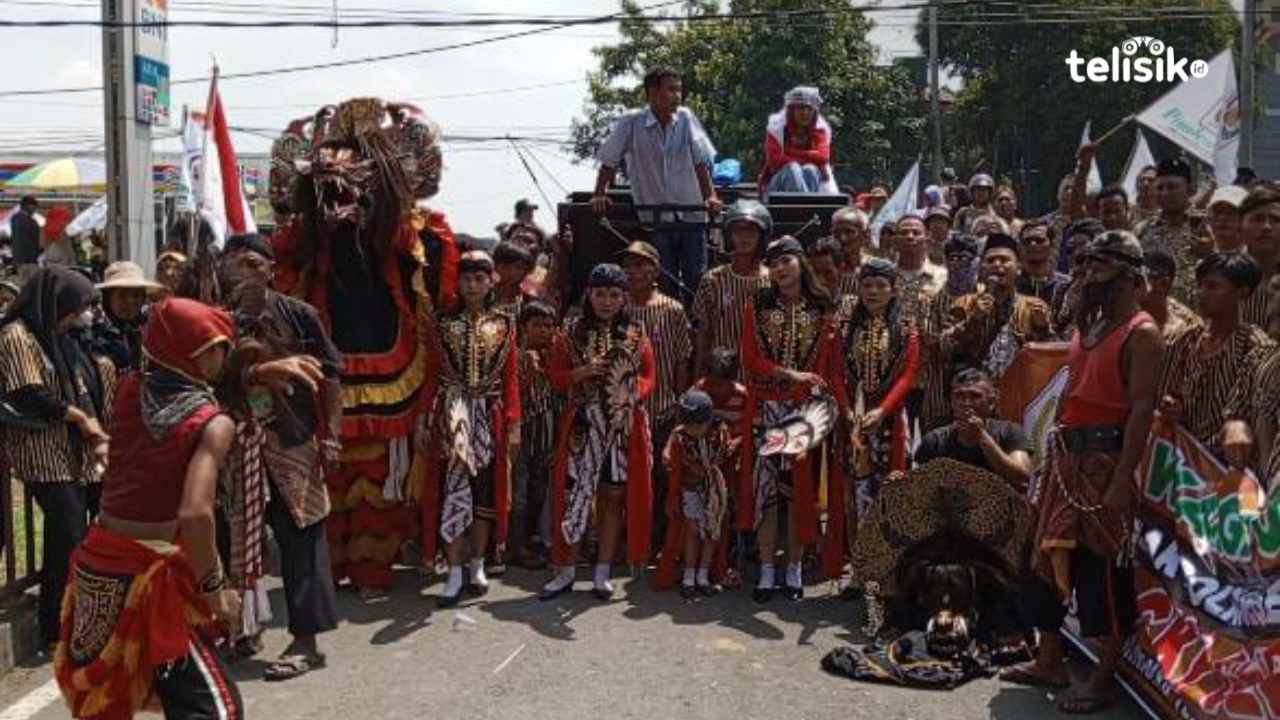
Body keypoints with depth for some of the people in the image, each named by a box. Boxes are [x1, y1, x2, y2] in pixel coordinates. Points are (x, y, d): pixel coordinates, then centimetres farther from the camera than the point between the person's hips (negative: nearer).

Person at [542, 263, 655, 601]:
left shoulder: (636, 335, 6)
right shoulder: (572, 333, 4)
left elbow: (649, 377, 9)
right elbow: (556, 378, 4)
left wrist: (631, 394, -11)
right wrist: (583, 372, -15)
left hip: (625, 426, 1)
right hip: (583, 424, -1)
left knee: (615, 495, 4)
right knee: (574, 495, -3)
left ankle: (603, 573, 13)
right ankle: (565, 571, 8)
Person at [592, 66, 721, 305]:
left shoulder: (686, 118, 1)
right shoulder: (631, 123, -6)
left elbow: (701, 161, 3)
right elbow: (609, 161, 3)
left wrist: (711, 196, -6)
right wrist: (599, 195, -3)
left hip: (691, 214, 2)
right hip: (655, 219, -2)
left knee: (696, 280, 0)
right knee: (665, 284, 2)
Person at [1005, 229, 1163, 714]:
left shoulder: (1141, 334, -11)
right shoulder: (1088, 325, 16)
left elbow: (1142, 410, -18)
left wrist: (1122, 480, -23)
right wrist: (1054, 456, 16)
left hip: (1106, 459, -9)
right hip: (1068, 455, 9)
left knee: (1103, 567, -3)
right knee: (1051, 555, 13)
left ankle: (1103, 679, 7)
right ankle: (1050, 661, 26)